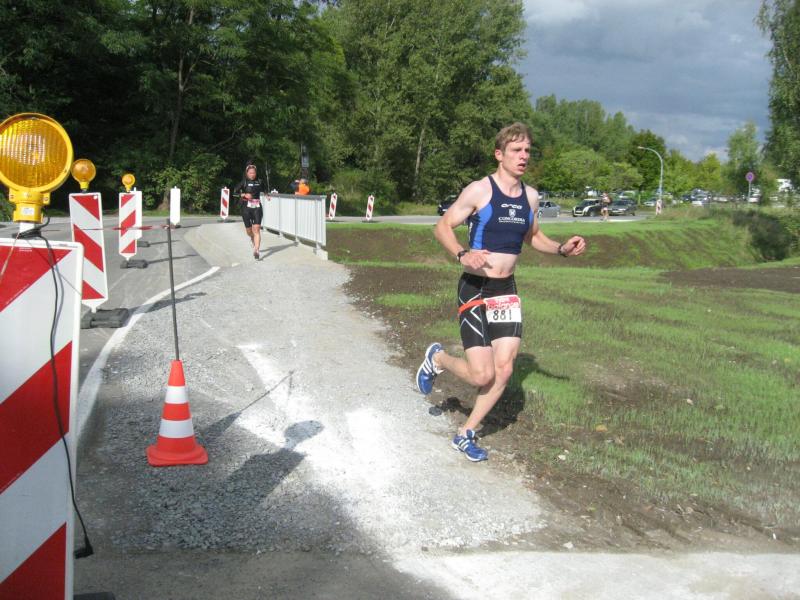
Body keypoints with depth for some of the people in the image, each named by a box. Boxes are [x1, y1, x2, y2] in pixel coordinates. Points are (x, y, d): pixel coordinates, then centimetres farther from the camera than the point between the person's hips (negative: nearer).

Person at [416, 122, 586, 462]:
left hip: (507, 291, 6)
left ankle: (466, 434, 19)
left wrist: (562, 249, 3)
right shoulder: (479, 191, -12)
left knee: (504, 371, 2)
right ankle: (438, 359, 23)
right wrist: (462, 255, -27)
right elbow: (443, 226, -8)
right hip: (475, 289, -6)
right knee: (482, 375, -10)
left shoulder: (530, 197, 7)